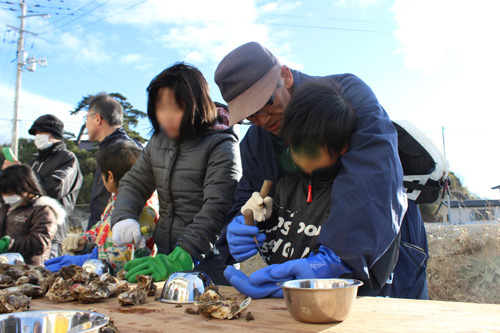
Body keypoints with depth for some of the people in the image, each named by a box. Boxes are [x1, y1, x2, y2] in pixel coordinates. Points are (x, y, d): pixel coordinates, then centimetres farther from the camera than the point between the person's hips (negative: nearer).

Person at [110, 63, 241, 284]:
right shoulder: (159, 139, 9)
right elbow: (134, 183, 15)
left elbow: (216, 209, -20)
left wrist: (179, 259, -29)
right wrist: (123, 218, -6)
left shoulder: (221, 145, -12)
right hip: (164, 255, 5)